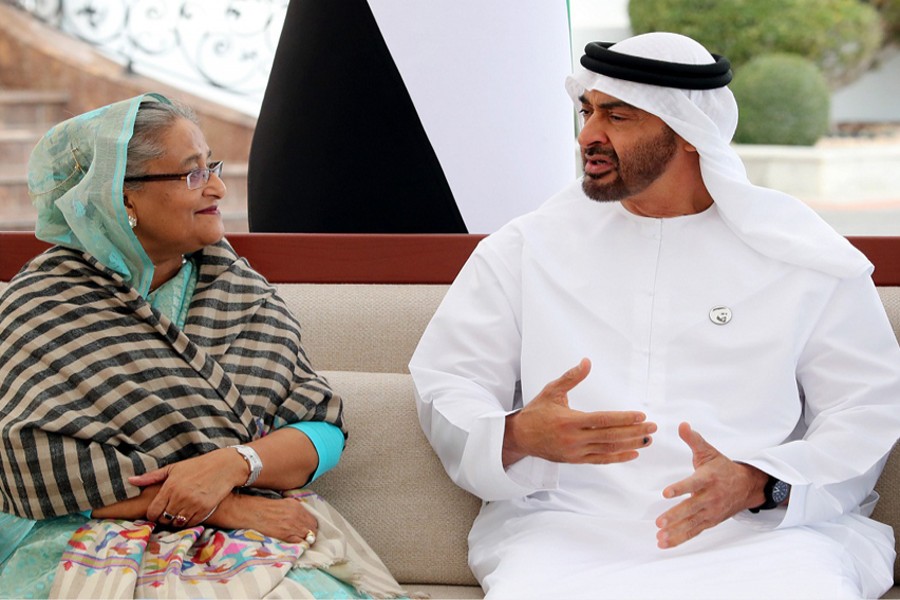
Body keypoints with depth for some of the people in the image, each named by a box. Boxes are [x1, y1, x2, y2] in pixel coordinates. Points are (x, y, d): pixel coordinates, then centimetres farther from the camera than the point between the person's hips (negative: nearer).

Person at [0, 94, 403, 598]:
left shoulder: (242, 291, 15)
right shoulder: (41, 306, 3)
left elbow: (324, 429, 6)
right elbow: (43, 470, -9)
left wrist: (234, 463, -17)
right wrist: (224, 505, -14)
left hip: (257, 542, 3)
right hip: (101, 546, -2)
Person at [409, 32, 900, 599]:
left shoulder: (806, 259, 8)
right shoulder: (525, 248, 12)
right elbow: (445, 388, 9)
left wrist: (757, 483, -13)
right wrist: (517, 436, -14)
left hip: (757, 534, 0)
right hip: (571, 527, 0)